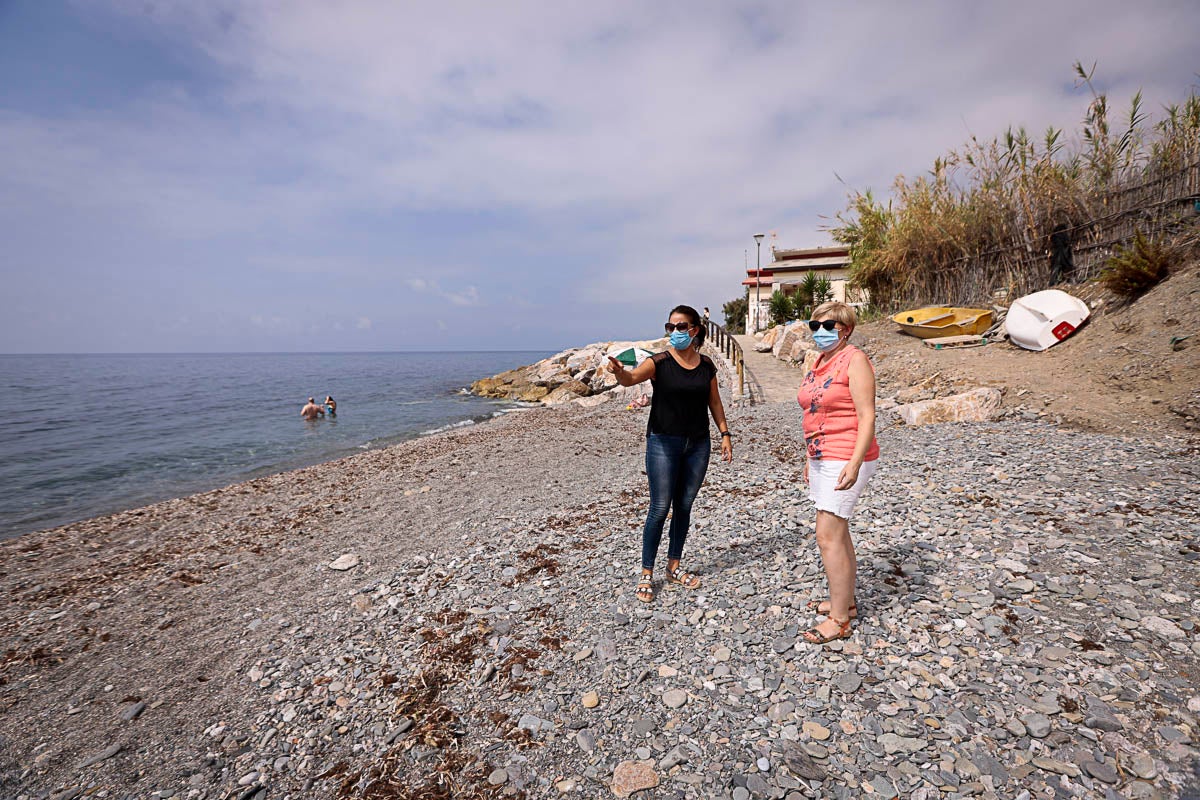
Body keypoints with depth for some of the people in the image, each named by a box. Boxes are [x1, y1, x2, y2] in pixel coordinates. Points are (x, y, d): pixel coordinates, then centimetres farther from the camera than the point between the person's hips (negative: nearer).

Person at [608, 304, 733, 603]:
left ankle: (673, 567, 28)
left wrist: (725, 434, 9)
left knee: (684, 506, 12)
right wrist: (619, 372, -48)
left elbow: (715, 402, 13)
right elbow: (631, 378, -26)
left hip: (698, 444, 4)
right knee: (659, 509, -3)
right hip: (664, 443, -4)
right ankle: (646, 574, 10)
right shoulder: (659, 362, -8)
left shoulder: (706, 365, 5)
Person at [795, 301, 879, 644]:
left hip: (846, 460, -9)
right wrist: (811, 457, 19)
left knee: (828, 537, -7)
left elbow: (867, 416, -17)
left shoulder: (854, 360, -12)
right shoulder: (819, 363, 13)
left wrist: (854, 463, -25)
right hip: (823, 459, 9)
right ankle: (846, 601, 31)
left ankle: (839, 620, 5)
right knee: (837, 533, 17)